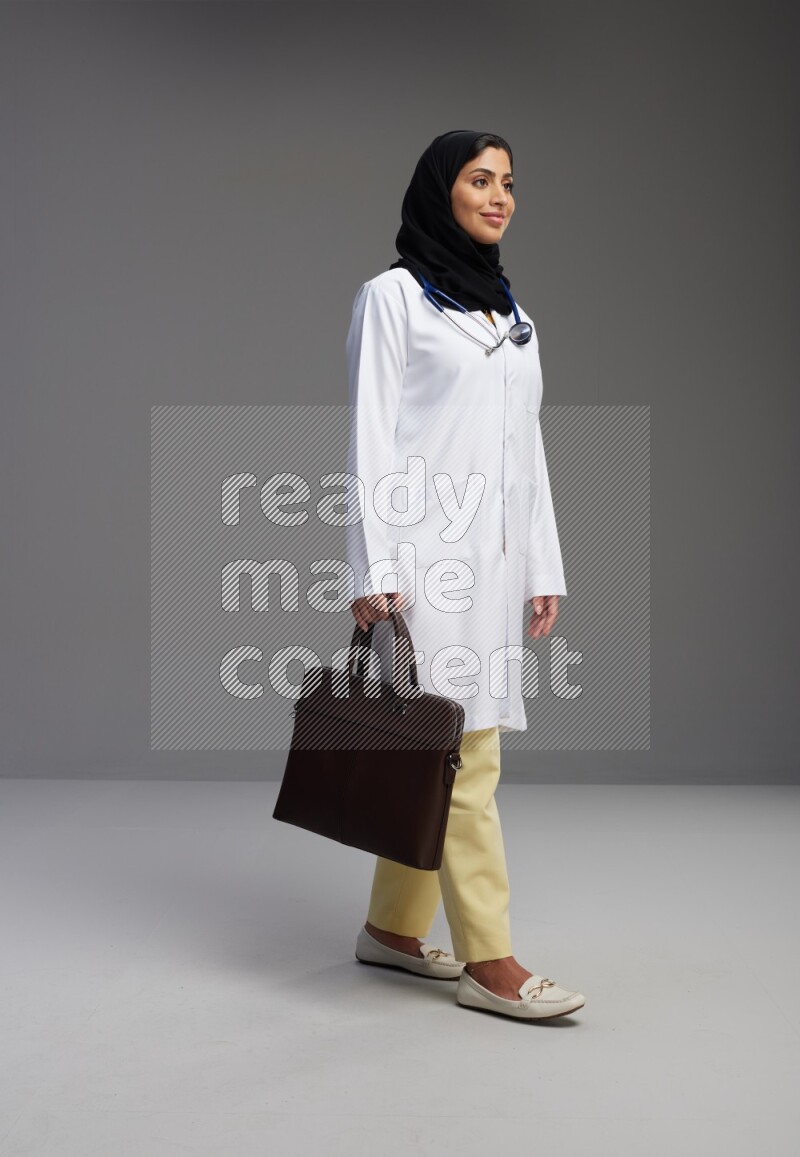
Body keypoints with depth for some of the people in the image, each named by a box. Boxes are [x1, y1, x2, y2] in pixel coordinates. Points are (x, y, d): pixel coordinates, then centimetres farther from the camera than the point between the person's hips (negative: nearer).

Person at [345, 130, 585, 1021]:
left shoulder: (513, 312, 18)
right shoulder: (393, 297, -1)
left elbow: (528, 446, 17)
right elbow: (370, 438, -7)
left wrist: (544, 567, 12)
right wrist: (372, 571, -13)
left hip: (495, 555, 6)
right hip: (427, 553, -6)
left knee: (432, 752, 9)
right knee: (462, 754, -7)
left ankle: (393, 928, 21)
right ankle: (488, 963, -2)